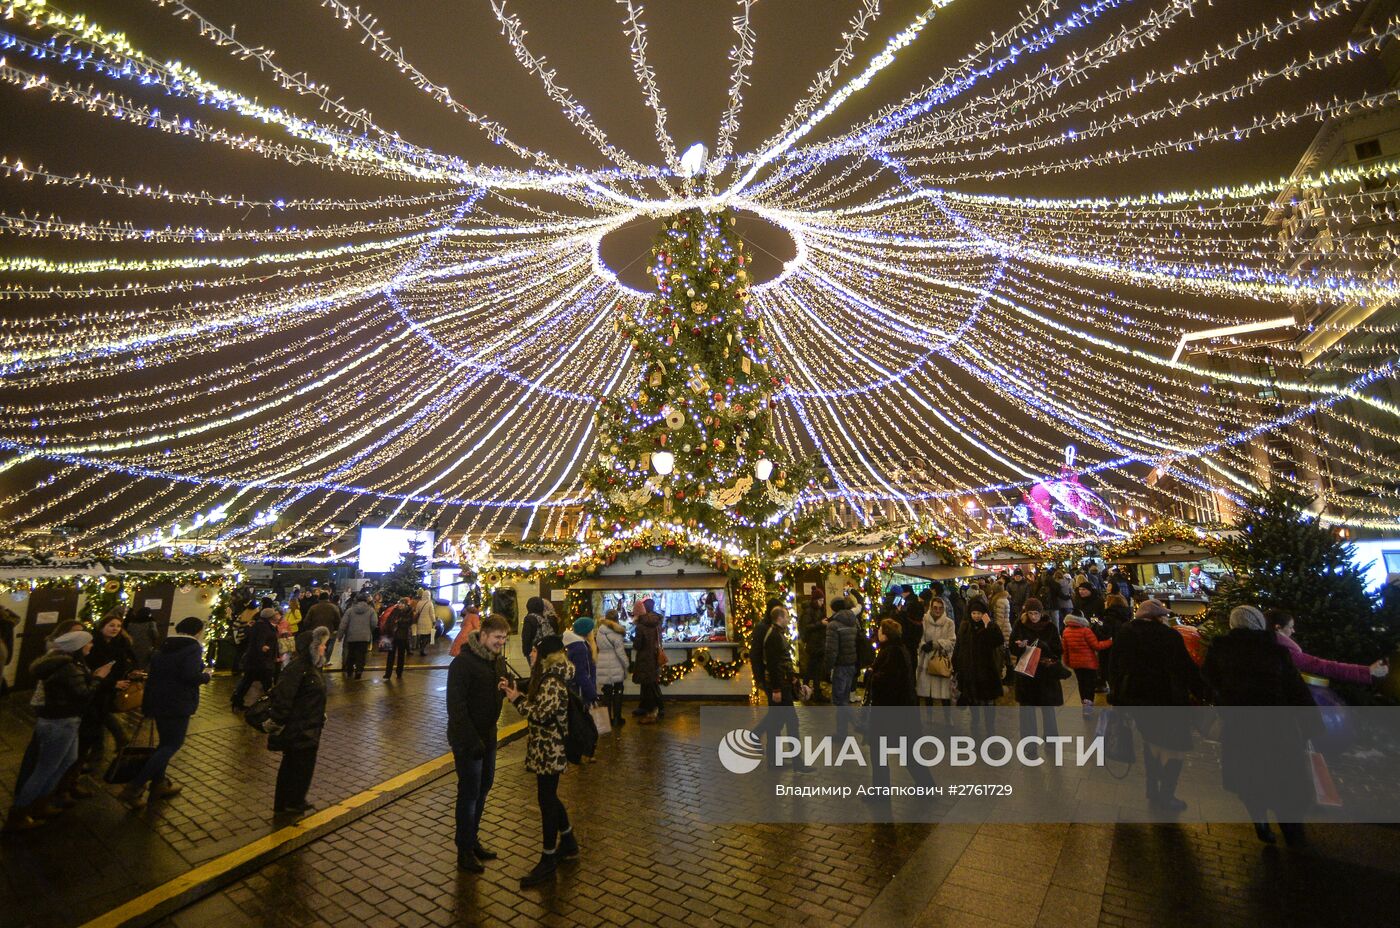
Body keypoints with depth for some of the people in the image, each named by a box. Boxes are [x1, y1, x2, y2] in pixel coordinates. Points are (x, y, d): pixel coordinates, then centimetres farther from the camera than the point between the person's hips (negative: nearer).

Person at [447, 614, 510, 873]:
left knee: (484, 787, 19)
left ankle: (473, 839, 37)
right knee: (470, 793, 4)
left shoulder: (498, 660, 2)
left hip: (488, 735, 8)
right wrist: (472, 740, -23)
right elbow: (456, 706, -22)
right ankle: (465, 852, 20)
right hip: (468, 738, -8)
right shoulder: (463, 662, -22)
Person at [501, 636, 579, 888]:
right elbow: (537, 704, 11)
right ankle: (568, 844, 37)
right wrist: (517, 693, 3)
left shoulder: (552, 682, -23)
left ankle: (548, 861, 15)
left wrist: (517, 699, -17)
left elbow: (540, 715, -26)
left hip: (549, 751, -10)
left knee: (547, 799, 1)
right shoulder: (549, 677, 8)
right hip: (546, 749, 10)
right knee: (549, 797, 20)